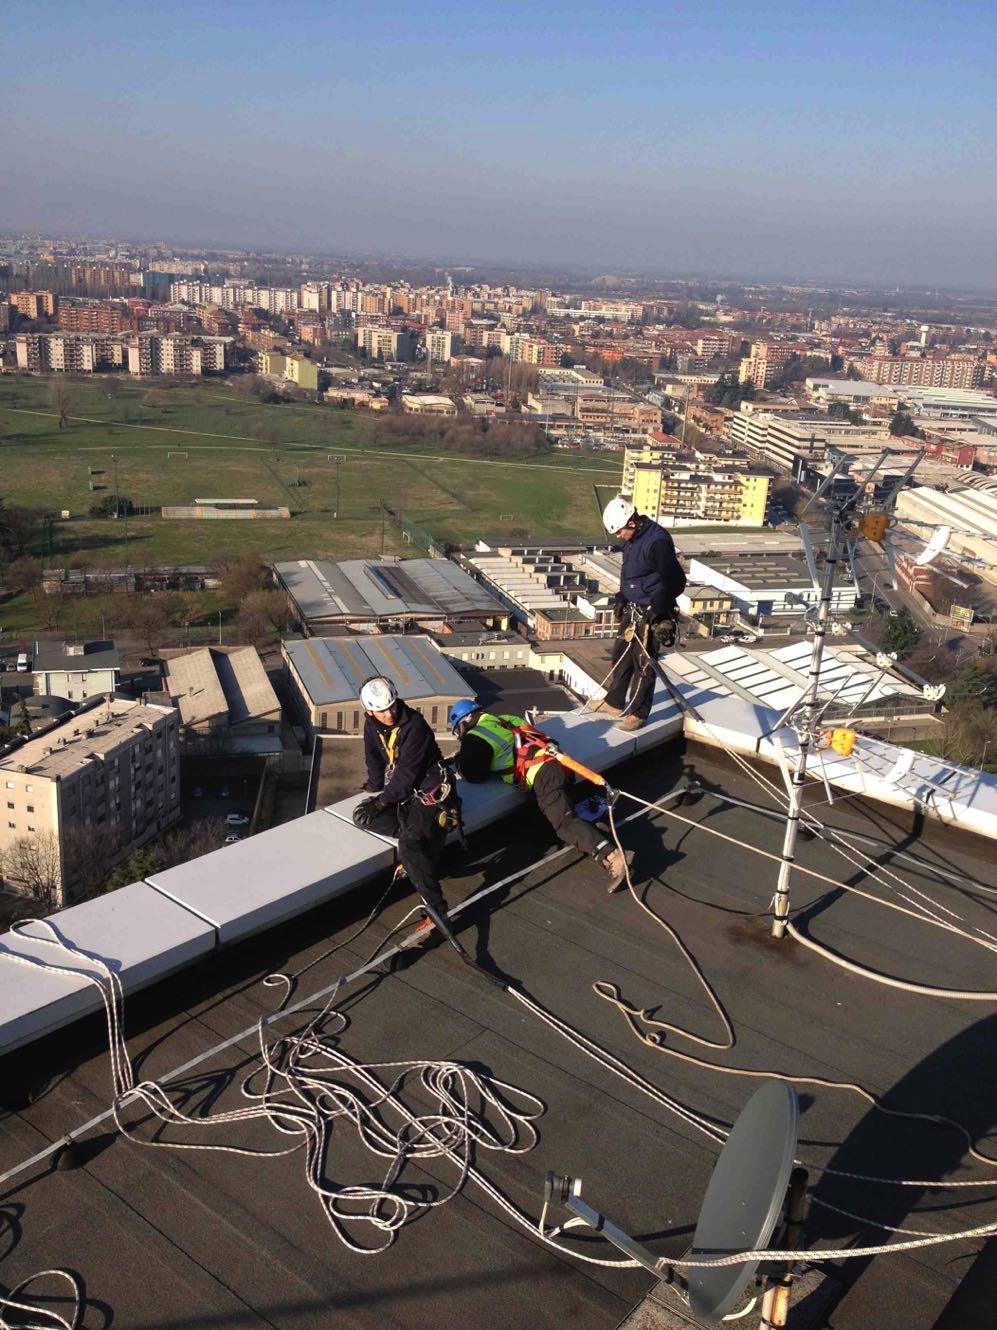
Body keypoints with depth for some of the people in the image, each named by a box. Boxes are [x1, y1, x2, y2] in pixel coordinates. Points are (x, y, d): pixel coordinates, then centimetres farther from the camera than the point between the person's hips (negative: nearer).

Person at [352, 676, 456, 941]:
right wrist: (375, 793, 9)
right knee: (362, 815, -2)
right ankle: (422, 836, -9)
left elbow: (407, 773, -21)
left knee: (409, 846, -27)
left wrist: (383, 800, -14)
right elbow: (375, 762, 16)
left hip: (429, 791, -9)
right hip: (402, 789, 9)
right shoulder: (372, 726, 1)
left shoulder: (415, 726, -23)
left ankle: (437, 912, -32)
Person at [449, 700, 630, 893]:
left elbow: (473, 774, 5)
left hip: (542, 774, -9)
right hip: (558, 761, 9)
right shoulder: (504, 720, 27)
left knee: (564, 823, -20)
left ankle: (610, 856, -35)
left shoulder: (475, 738, 4)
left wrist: (460, 760, 25)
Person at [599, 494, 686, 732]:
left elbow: (675, 581, -22)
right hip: (632, 610, 9)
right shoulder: (632, 539, 6)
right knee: (621, 656, 18)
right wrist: (621, 597, 12)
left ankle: (637, 713, 13)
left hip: (651, 614, -9)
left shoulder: (657, 541, -24)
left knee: (644, 664, 1)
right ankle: (614, 703, 32)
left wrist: (657, 610, -19)